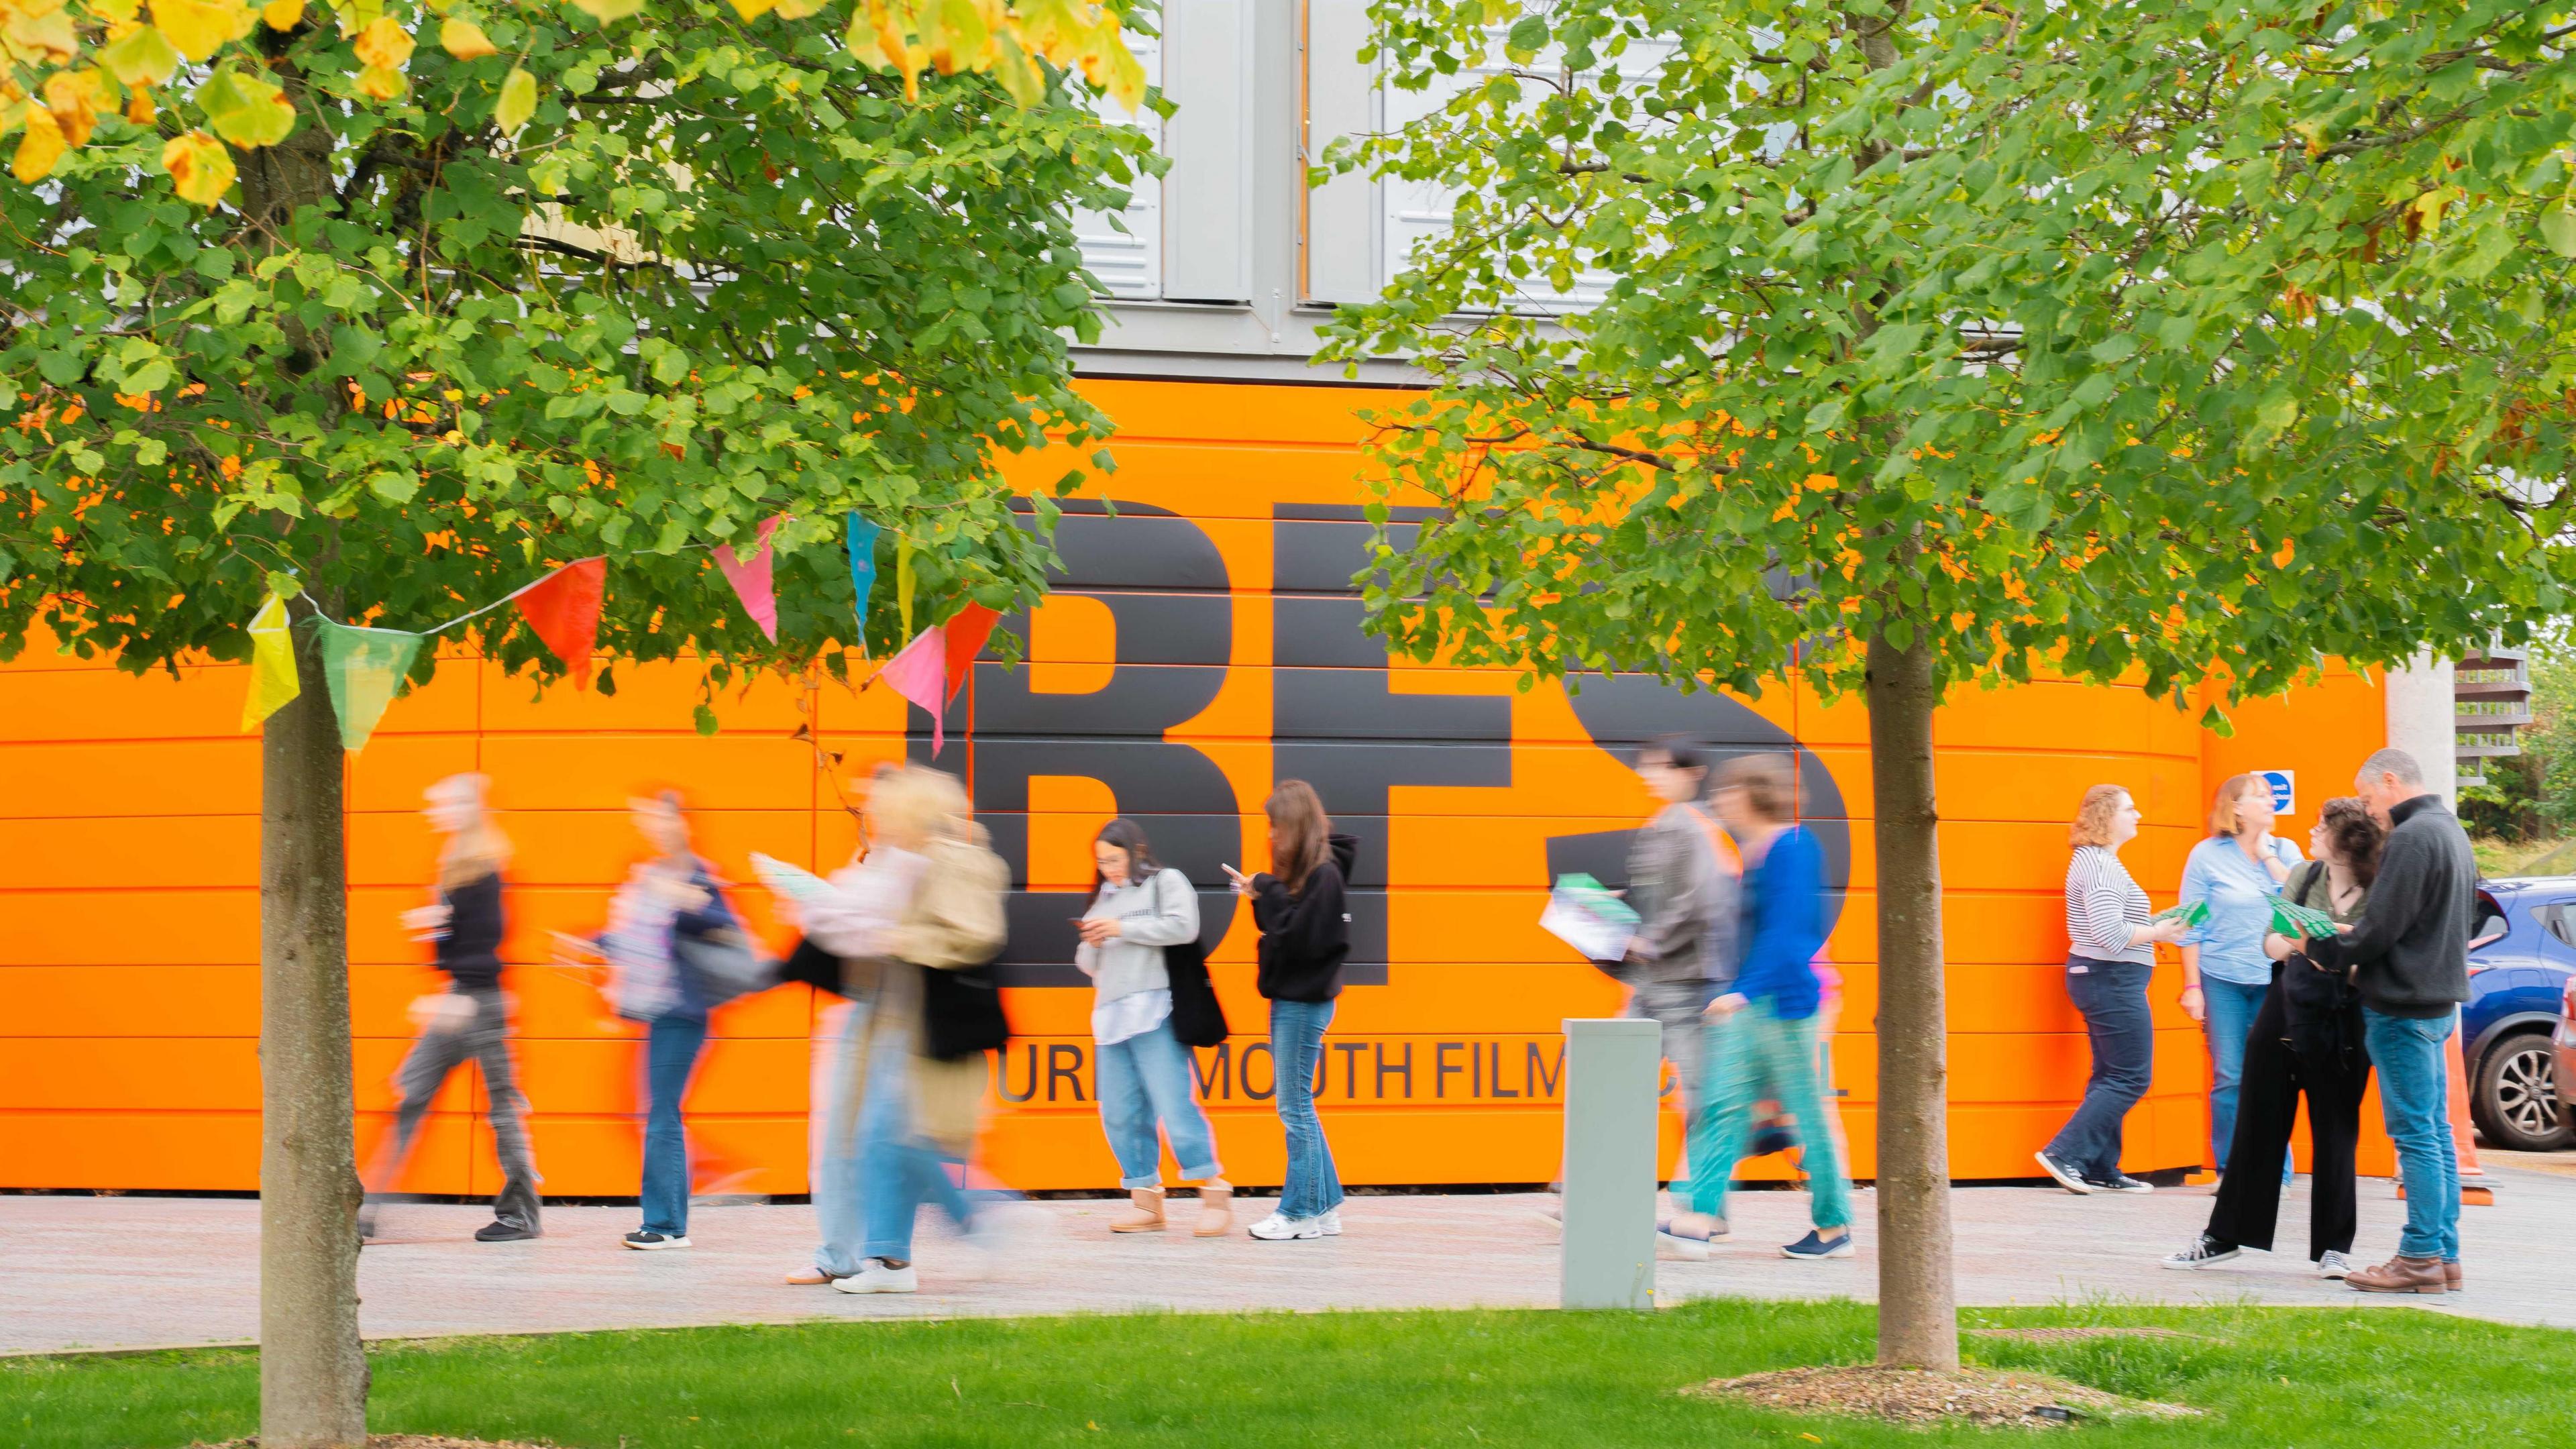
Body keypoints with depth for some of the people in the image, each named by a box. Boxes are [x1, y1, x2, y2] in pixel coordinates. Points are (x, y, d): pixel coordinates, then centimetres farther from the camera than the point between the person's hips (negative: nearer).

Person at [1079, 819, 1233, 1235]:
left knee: (1174, 1105, -13)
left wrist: (1122, 929, -12)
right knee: (1119, 1115, 3)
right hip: (1110, 1016, 7)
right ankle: (1147, 1203, 9)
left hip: (1154, 1013, -7)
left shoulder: (1166, 882, 4)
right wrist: (1092, 943, 2)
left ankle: (1215, 1196, -8)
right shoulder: (1104, 896, 23)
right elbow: (1088, 965, 25)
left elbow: (1182, 927, -13)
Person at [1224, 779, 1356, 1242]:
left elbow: (1303, 938, -22)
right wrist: (1262, 900, -3)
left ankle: (1300, 1212, 3)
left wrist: (1268, 894, -15)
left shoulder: (1324, 874, -15)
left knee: (1295, 1106, -4)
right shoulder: (1300, 870, 12)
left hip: (1305, 1001, -9)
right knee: (1298, 1107, 12)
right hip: (1289, 997, 9)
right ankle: (1324, 1208, 16)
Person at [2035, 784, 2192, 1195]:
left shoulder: (2097, 860, 16)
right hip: (2113, 980, -11)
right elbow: (2111, 934, -25)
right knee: (2131, 1076, -6)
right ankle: (2064, 1153, -8)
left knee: (2111, 1076, 12)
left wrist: (2153, 929, 10)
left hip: (2102, 979, 11)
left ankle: (2101, 1169, 14)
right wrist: (2158, 932, -14)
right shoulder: (2100, 864, -18)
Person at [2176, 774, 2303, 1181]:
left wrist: (2269, 857, -5)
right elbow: (2191, 926, 1)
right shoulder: (2207, 855, 1)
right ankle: (2229, 1172, 7)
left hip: (2275, 980, 2)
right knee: (2229, 1078, -3)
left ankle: (2276, 1172, 8)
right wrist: (2192, 986, -4)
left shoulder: (2285, 851, 8)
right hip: (2223, 980, -2)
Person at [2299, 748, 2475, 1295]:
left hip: (2404, 1004, -10)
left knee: (2416, 1134, -7)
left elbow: (2380, 928, -20)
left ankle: (2421, 1257, -5)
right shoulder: (2450, 830, 16)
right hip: (2439, 999, 10)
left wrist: (2319, 947, -4)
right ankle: (2445, 1254, 15)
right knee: (2435, 1131, 12)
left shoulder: (2412, 838, -16)